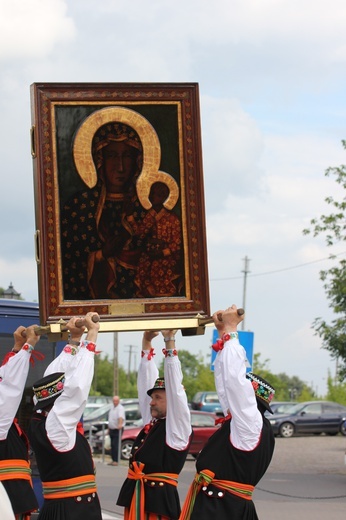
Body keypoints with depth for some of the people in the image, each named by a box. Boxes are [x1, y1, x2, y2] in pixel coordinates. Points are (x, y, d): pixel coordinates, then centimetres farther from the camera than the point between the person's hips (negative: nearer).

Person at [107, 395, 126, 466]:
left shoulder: (120, 408, -13)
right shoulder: (112, 408, 16)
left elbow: (121, 417, -32)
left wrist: (120, 424, -48)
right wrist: (109, 428, 23)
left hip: (117, 430, -9)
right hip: (112, 429, 9)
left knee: (115, 446, -13)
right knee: (112, 446, 11)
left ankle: (116, 461, -13)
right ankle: (113, 460, 16)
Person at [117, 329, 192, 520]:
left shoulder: (178, 427, -3)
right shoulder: (151, 423, 16)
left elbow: (175, 388, -10)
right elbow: (146, 382, 17)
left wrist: (169, 344, -11)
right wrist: (146, 343, 15)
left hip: (159, 500, -8)